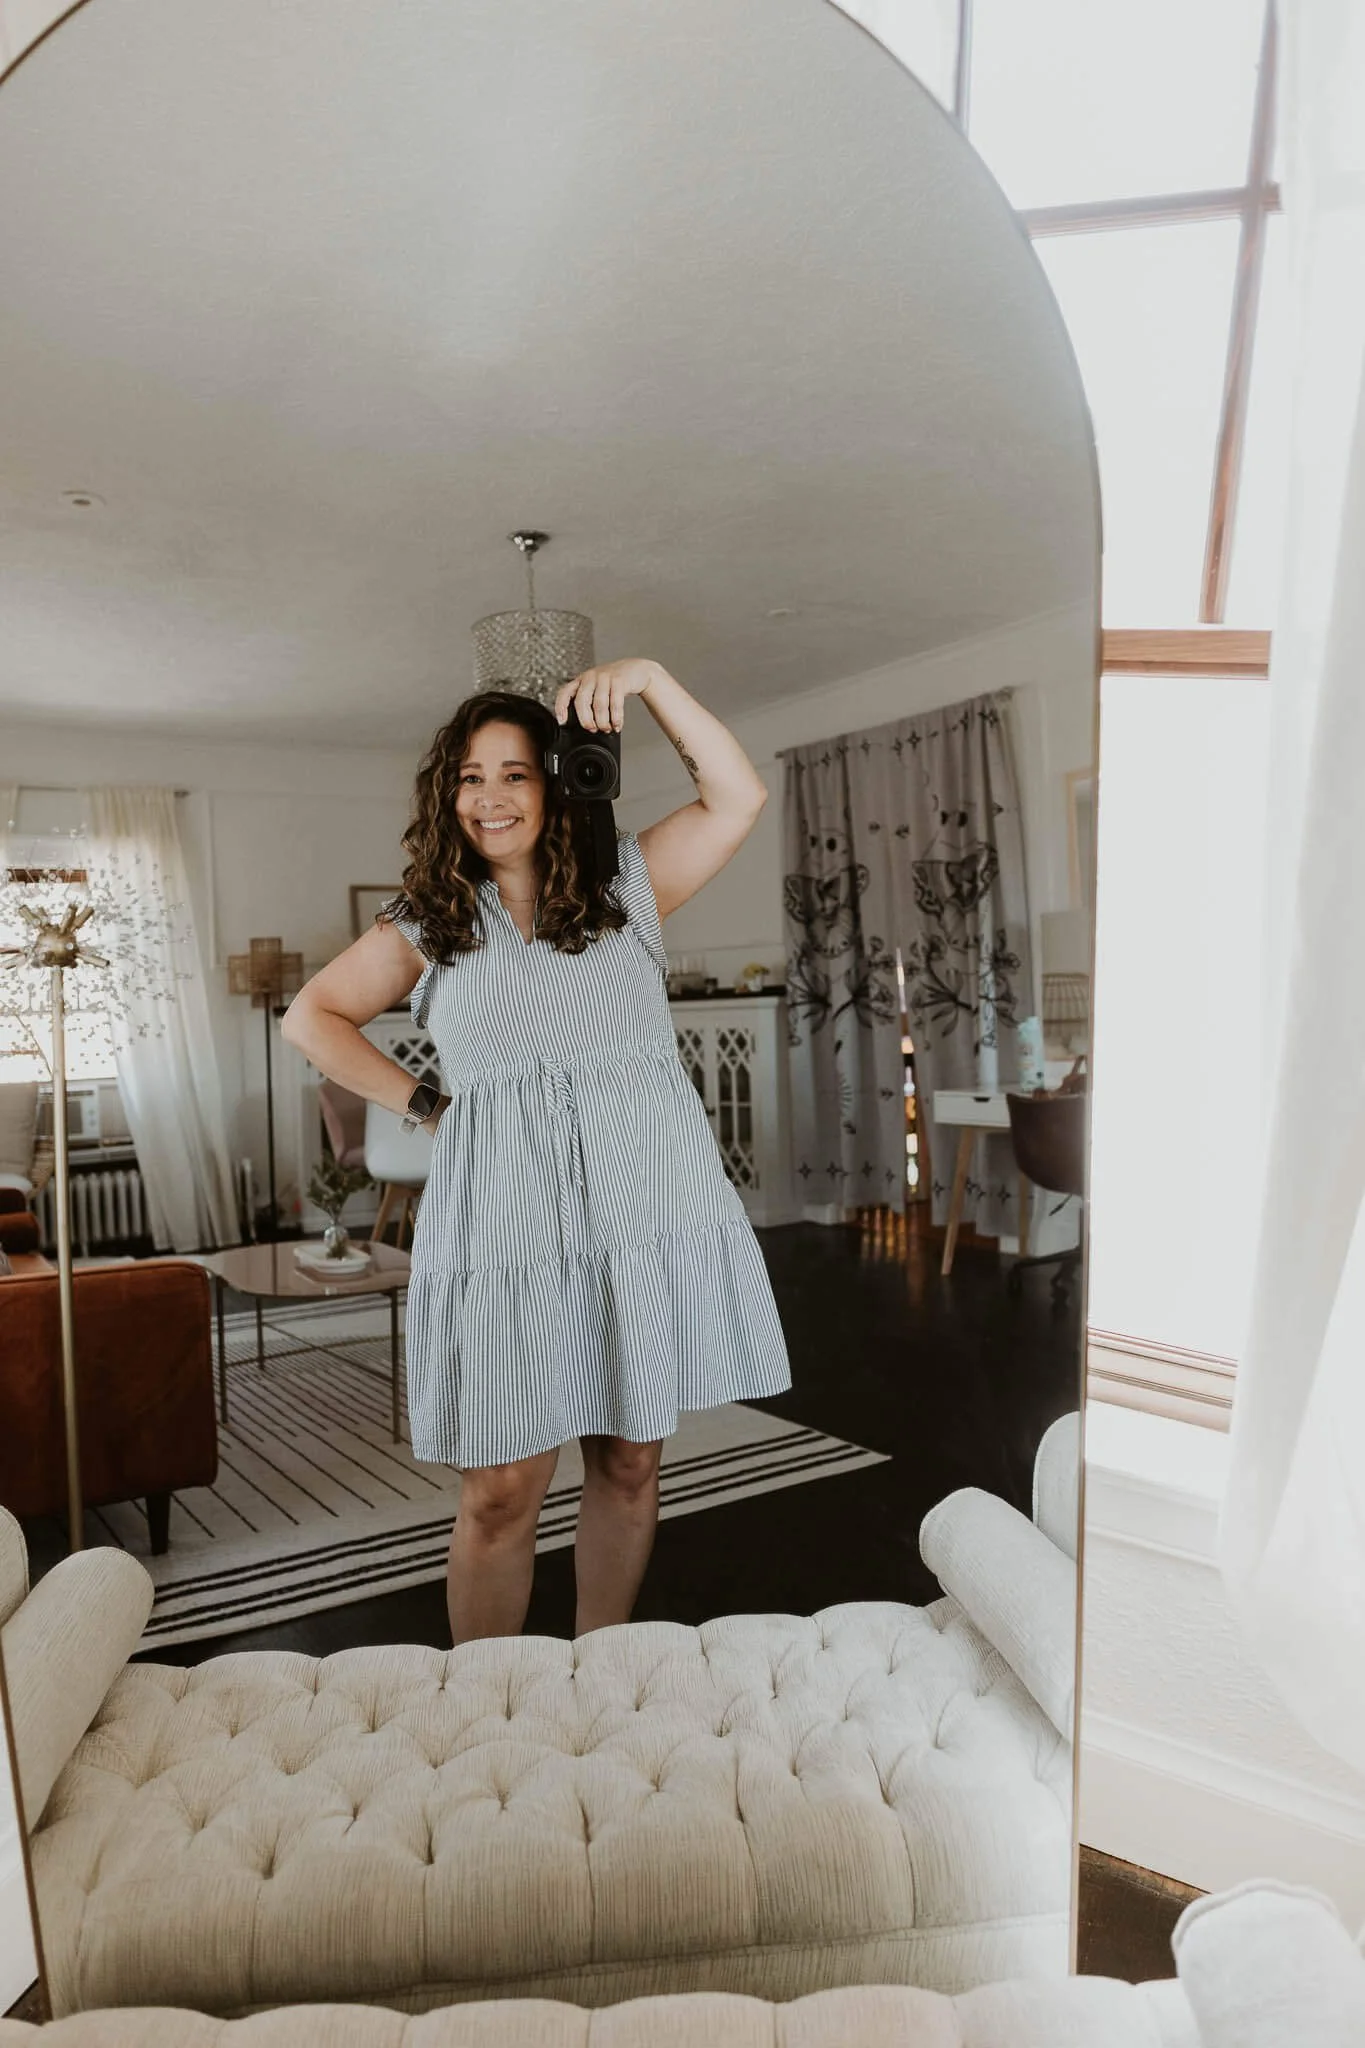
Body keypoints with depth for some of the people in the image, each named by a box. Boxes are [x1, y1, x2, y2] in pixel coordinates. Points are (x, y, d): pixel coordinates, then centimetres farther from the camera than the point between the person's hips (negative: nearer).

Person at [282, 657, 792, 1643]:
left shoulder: (626, 883, 10)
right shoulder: (427, 923, 12)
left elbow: (738, 795, 1)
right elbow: (314, 1017, 18)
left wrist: (649, 677, -6)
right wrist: (421, 1103, 8)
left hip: (645, 1202, 1)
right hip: (505, 1219, 0)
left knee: (630, 1462, 11)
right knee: (502, 1492, 0)